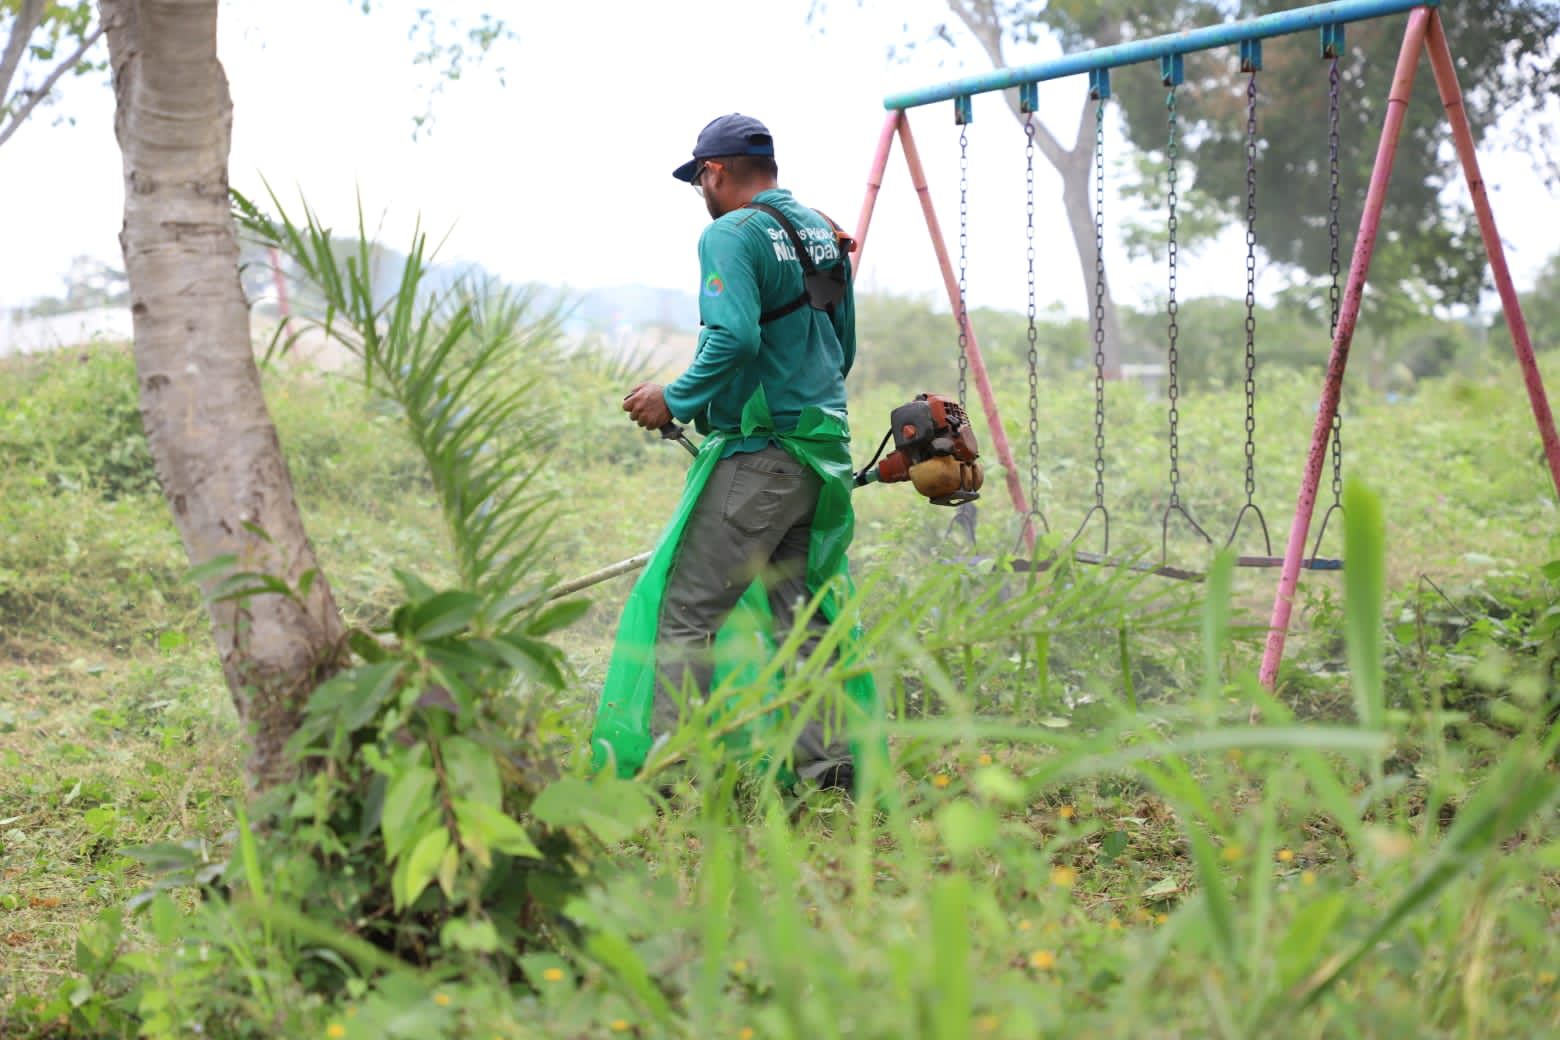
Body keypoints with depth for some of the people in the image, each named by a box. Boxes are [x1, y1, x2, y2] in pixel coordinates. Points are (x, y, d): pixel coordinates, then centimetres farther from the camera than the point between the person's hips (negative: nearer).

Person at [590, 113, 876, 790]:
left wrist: (675, 401, -11)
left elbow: (735, 338, -23)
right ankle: (828, 761, 9)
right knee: (800, 610, 12)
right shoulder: (823, 233, 16)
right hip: (824, 451, 8)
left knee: (684, 608, -3)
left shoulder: (731, 234, -9)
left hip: (758, 453, -8)